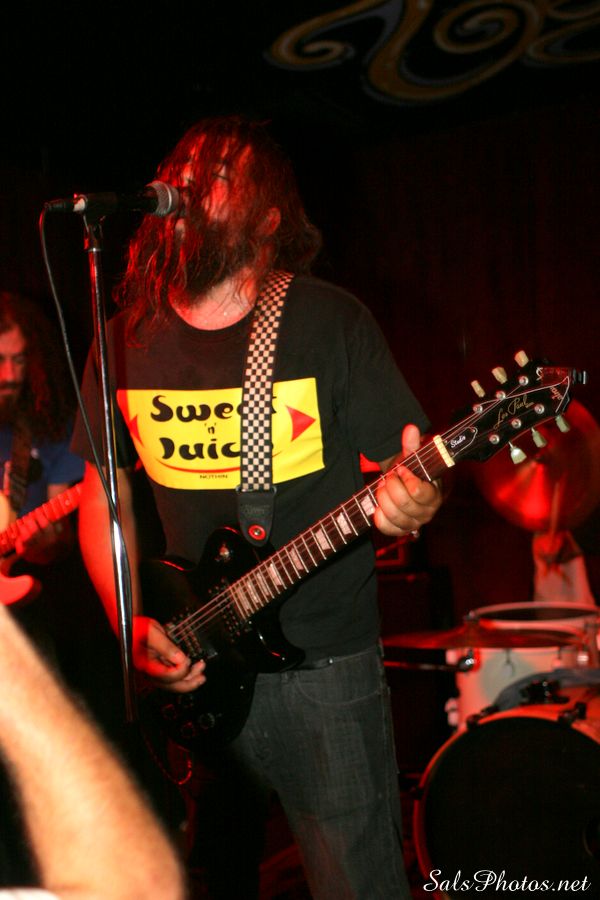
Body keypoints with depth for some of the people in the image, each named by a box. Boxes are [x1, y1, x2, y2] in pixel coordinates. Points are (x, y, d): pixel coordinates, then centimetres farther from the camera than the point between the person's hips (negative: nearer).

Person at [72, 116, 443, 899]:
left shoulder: (329, 322, -8)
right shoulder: (128, 339, 2)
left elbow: (407, 472, -5)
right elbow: (102, 494, 10)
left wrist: (412, 504, -29)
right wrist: (131, 624, -2)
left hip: (327, 665, -3)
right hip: (191, 670, 4)